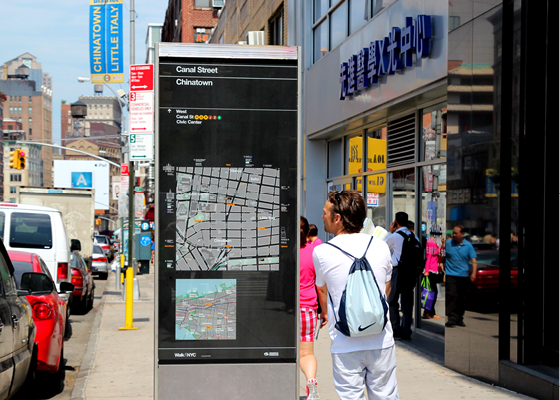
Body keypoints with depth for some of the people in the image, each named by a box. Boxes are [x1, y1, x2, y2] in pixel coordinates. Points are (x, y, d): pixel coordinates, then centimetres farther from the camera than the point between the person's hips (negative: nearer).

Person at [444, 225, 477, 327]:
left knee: (462, 298, 8)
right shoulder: (447, 244, 2)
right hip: (450, 275, -2)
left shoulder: (468, 246, 4)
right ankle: (451, 318, -16)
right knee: (451, 296, -14)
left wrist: (473, 273, -11)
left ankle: (459, 318, 20)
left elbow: (473, 260, 1)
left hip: (463, 275, 2)